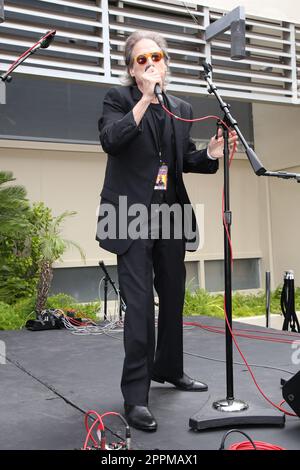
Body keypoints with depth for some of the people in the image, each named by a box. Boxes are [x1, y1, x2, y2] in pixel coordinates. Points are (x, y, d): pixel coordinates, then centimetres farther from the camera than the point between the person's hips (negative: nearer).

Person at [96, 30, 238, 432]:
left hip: (170, 216, 6)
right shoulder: (118, 99, 0)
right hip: (132, 217, -5)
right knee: (140, 304, -11)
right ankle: (135, 396, -1)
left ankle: (169, 369, 35)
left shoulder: (182, 110, 13)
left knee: (173, 298, 15)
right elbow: (110, 140, -19)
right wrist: (145, 98, -21)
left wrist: (211, 154, -2)